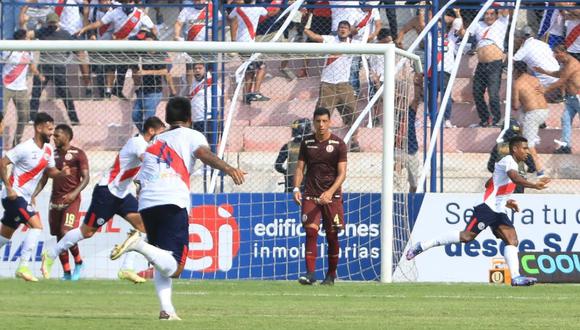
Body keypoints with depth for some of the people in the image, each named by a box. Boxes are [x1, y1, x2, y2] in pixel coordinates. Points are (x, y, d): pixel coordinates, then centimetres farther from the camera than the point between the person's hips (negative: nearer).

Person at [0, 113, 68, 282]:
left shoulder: (48, 149, 7)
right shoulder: (25, 148, -17)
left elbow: (50, 171, 15)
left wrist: (61, 173, -7)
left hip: (24, 198, 9)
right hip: (14, 196, -9)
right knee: (36, 225, -20)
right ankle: (23, 267, -19)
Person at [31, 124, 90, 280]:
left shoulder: (78, 154, -4)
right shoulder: (53, 155, 13)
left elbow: (85, 178, -8)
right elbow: (45, 178, 17)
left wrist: (74, 193, -23)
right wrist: (34, 195, 4)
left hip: (71, 200, -6)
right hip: (55, 200, 6)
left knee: (66, 233, -19)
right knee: (59, 237, 4)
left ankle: (78, 262, 4)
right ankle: (67, 272, 11)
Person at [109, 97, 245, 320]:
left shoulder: (154, 142, 30)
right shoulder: (190, 136, 15)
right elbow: (205, 155, -8)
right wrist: (228, 169, -23)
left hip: (146, 205, 5)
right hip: (172, 204, -5)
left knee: (161, 264, 18)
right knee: (173, 267, -11)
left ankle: (166, 309, 0)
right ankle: (139, 244, -33)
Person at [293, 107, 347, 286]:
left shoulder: (338, 144, -3)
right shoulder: (307, 143, 6)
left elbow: (342, 173, -8)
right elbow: (300, 168, 10)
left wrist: (330, 192, -23)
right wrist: (296, 188, -7)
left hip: (331, 196, -2)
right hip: (310, 195, 2)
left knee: (332, 236, 4)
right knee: (311, 232, -13)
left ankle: (331, 275, 16)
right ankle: (310, 273, -17)